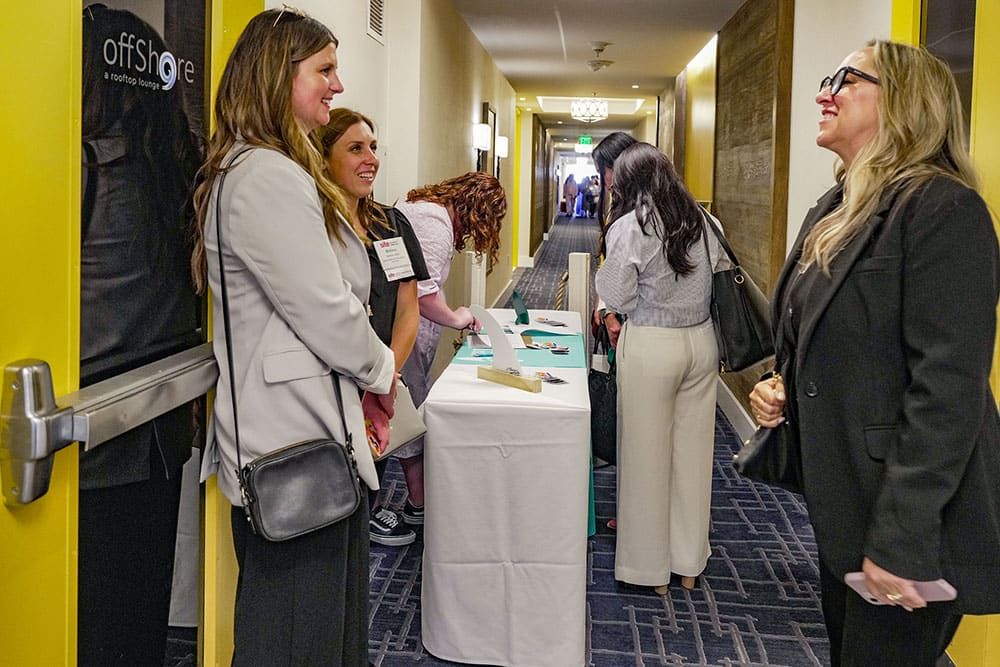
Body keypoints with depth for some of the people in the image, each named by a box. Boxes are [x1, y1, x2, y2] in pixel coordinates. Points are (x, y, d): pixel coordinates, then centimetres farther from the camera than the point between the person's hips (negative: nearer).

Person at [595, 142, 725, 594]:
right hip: (701, 340, 5)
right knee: (693, 451, 13)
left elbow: (615, 297, -10)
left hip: (650, 345, -5)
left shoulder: (630, 226, -11)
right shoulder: (701, 222, 4)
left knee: (647, 454, 6)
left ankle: (651, 566, 18)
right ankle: (689, 562, 25)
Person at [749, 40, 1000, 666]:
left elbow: (948, 389, -24)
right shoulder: (838, 210, 10)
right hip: (840, 504, 9)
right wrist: (782, 389, 2)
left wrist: (901, 540, -24)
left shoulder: (943, 208, -18)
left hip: (909, 526, -9)